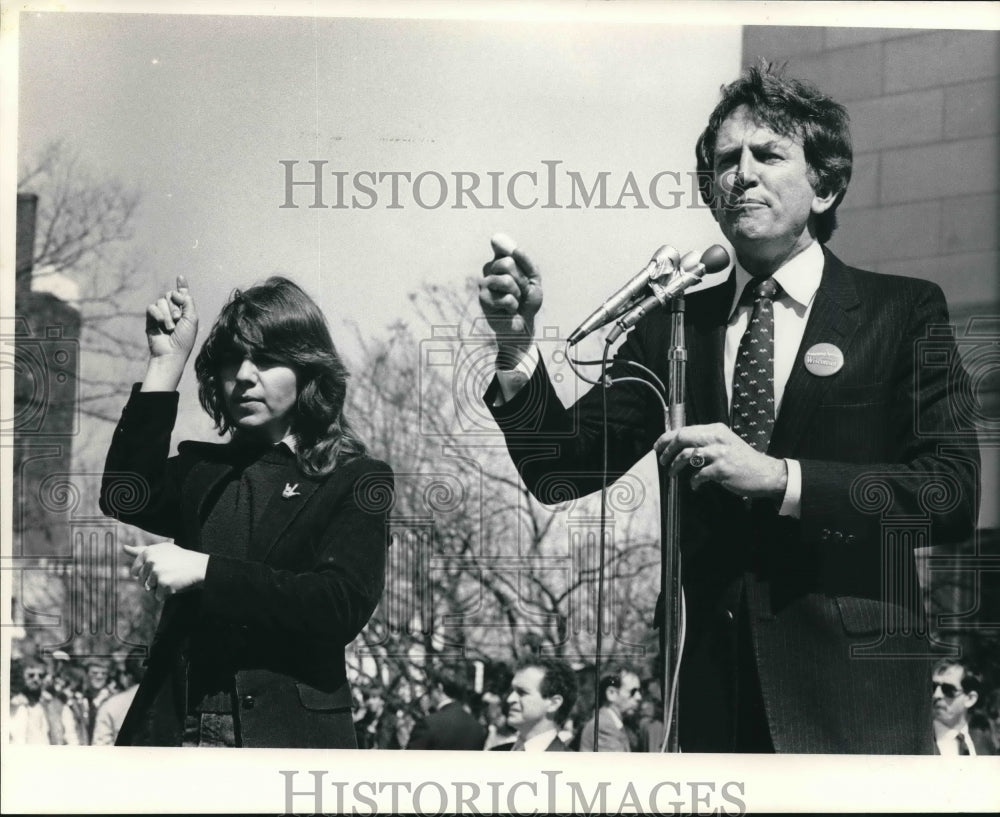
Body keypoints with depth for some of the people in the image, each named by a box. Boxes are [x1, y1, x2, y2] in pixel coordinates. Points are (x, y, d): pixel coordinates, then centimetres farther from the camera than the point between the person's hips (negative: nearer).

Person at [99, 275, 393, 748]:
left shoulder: (354, 480, 6)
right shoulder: (203, 469, 18)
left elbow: (342, 606, -9)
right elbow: (126, 500, -3)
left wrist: (204, 571, -15)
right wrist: (166, 362, 1)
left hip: (289, 729, -3)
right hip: (174, 724, 4)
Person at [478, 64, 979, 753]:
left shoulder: (903, 312, -2)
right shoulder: (672, 326, 6)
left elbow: (954, 496, -12)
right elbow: (561, 472, 1)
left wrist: (777, 476, -22)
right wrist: (518, 344, -14)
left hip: (849, 695, -2)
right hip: (708, 683, 2)